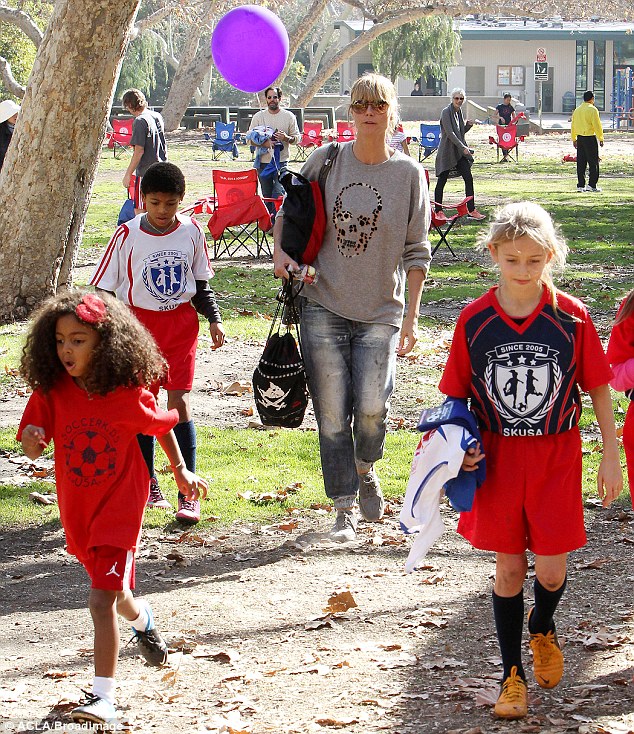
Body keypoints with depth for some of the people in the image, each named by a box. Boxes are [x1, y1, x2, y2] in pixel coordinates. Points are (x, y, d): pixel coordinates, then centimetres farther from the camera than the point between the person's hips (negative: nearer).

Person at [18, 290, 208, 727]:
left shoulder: (129, 394, -16)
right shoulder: (51, 391, -11)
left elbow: (162, 425, 3)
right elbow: (33, 450, -8)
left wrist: (180, 470, 10)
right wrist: (30, 439, -30)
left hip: (120, 506, -4)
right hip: (77, 510, 4)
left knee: (102, 599, -15)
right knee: (112, 591, 24)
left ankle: (103, 696, -11)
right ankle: (143, 620, 59)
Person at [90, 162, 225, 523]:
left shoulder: (192, 231, -1)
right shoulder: (128, 235, -8)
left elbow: (202, 283, 12)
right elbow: (103, 287, -3)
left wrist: (214, 319, 5)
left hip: (181, 322, 0)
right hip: (139, 323, 0)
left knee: (180, 401, -9)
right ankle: (148, 485, 18)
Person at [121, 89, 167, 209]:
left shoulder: (139, 122, -16)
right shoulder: (157, 116, 8)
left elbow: (139, 151, -18)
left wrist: (128, 174, -14)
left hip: (146, 172, -8)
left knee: (140, 211, -4)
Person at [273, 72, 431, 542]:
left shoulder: (409, 173, -1)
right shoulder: (325, 161, 1)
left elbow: (416, 251, 2)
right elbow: (287, 213, 14)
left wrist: (412, 316, -2)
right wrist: (280, 253, -6)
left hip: (381, 312, -1)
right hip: (324, 307, 1)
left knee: (371, 409, -13)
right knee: (332, 415, 0)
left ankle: (365, 468, 21)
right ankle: (345, 509, 15)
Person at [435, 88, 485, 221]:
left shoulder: (459, 111, 12)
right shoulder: (446, 112, -11)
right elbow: (450, 133, -20)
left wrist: (468, 125, 1)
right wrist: (463, 147, -26)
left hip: (460, 152, 7)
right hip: (447, 152, -7)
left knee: (468, 179, -2)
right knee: (441, 181, 2)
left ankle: (471, 210, -1)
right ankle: (438, 211, 10)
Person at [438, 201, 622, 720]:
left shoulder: (572, 317, -8)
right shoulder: (474, 321, -6)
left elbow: (599, 387, 1)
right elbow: (456, 394, 4)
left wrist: (611, 458, 2)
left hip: (556, 458, 0)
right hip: (498, 459, 1)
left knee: (551, 569, 1)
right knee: (509, 566, 6)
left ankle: (542, 626, 37)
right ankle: (513, 674, 21)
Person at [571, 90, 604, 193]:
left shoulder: (577, 110, 11)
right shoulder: (592, 110, -11)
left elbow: (573, 126, 16)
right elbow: (597, 126, -14)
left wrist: (574, 139, 22)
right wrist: (601, 138, -6)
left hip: (580, 138, 7)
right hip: (590, 138, -7)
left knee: (581, 163, 8)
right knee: (593, 163, -2)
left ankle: (581, 185, 9)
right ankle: (592, 185, -6)